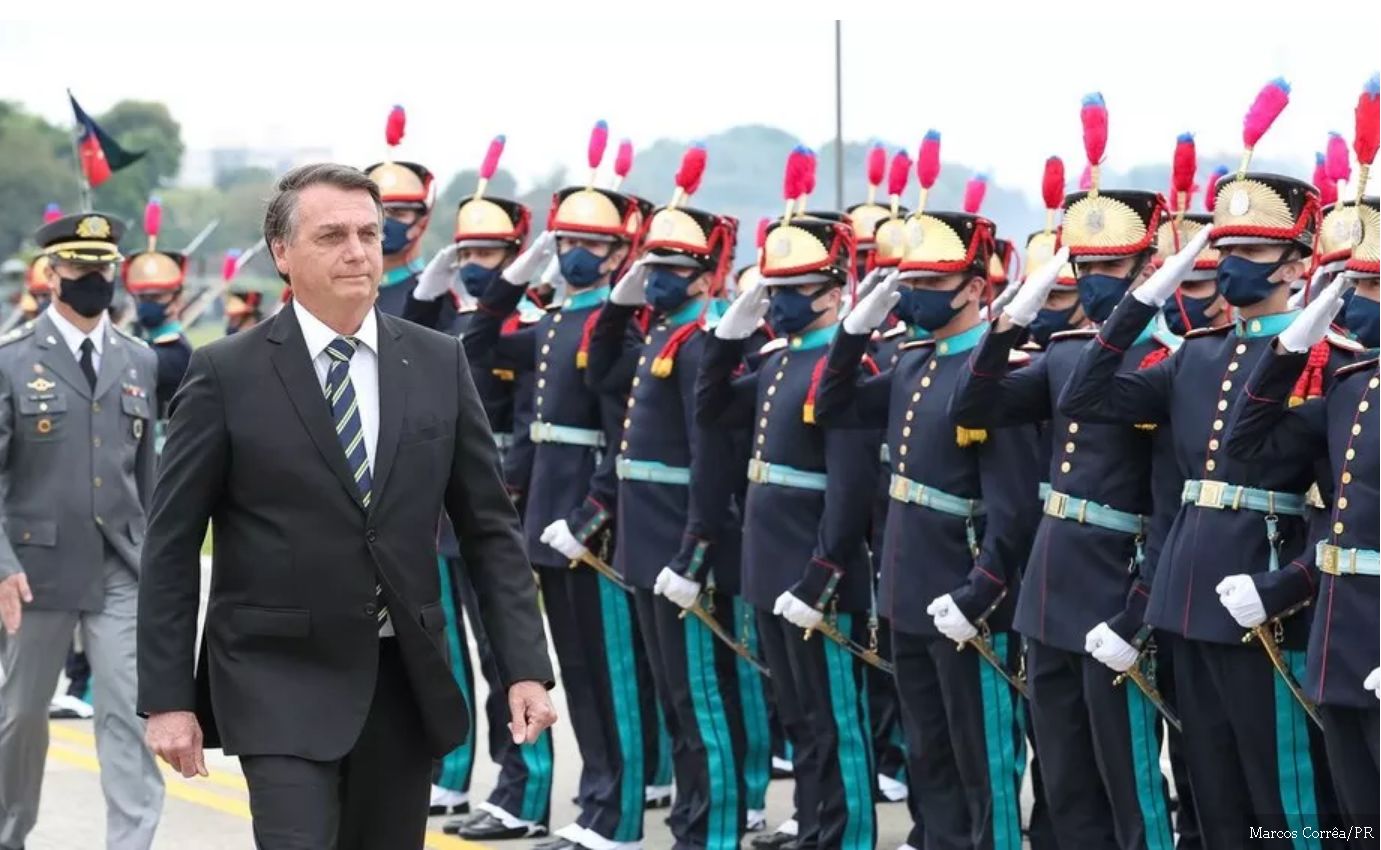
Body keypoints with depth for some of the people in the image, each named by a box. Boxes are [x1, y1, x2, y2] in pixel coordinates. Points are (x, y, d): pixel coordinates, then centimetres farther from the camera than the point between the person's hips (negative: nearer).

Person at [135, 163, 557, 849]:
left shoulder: (439, 364, 5)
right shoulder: (226, 375, -5)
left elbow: (490, 529, 7)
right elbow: (171, 548, -2)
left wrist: (525, 668, -1)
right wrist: (167, 699, -6)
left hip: (404, 684, 4)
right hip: (281, 682, -4)